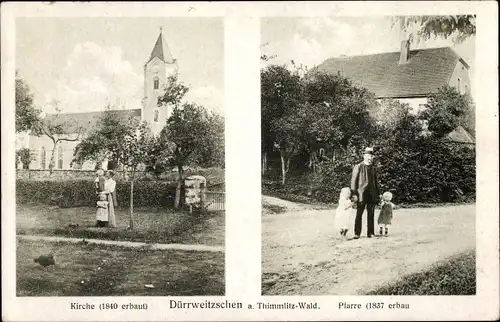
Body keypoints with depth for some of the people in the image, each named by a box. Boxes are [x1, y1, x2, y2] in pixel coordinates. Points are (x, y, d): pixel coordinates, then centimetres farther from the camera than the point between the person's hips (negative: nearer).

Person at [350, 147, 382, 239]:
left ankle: (370, 233, 14)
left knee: (371, 215, 7)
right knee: (359, 215, -4)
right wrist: (354, 193, -11)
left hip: (372, 195, 5)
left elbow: (376, 182, 20)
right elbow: (353, 181, -5)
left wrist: (378, 193, 13)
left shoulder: (373, 168, 15)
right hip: (361, 194, -5)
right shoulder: (358, 167, -1)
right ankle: (357, 234, 0)